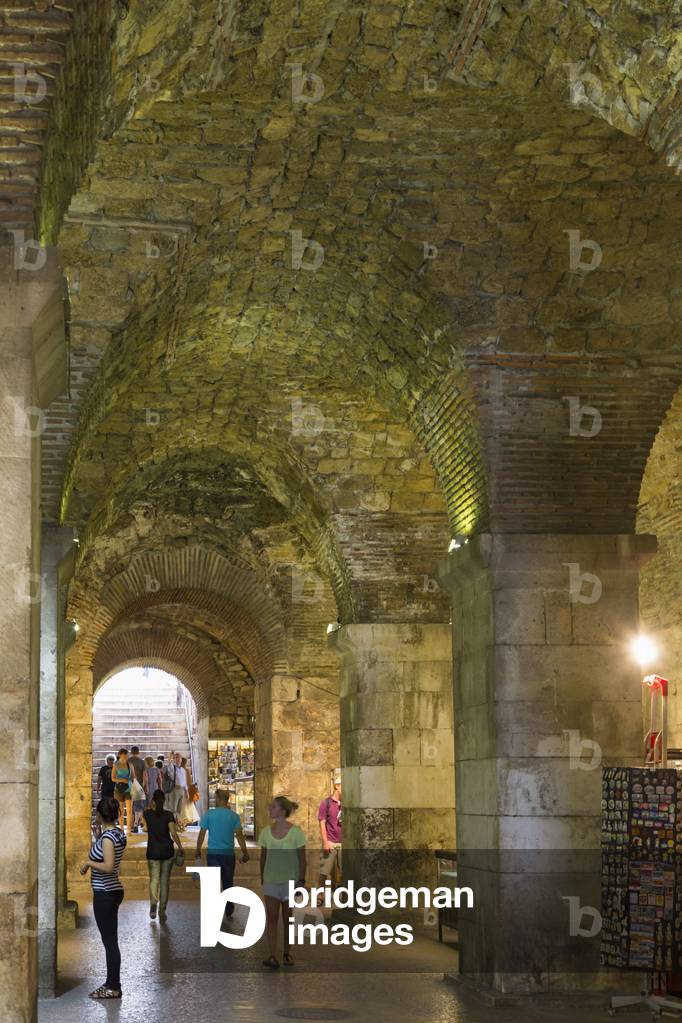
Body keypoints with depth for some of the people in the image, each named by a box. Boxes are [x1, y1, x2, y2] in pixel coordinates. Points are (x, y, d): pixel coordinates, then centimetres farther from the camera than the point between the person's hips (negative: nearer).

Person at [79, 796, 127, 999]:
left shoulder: (107, 837, -19)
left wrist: (88, 862, -15)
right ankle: (111, 983, 24)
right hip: (113, 891, 10)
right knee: (110, 940, 16)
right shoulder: (118, 834, 8)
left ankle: (113, 988, 5)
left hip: (105, 894, -10)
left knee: (109, 940, -2)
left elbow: (108, 866, -28)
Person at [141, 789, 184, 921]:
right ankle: (162, 911, 10)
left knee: (154, 879, 7)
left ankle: (153, 903, -20)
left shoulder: (148, 813, -3)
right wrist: (180, 847, -1)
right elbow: (173, 833, -13)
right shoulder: (168, 815, -8)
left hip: (153, 851, 0)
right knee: (165, 881, 10)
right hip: (167, 851, 0)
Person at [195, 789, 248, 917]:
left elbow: (201, 834, -3)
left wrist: (198, 851, 8)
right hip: (229, 853, 1)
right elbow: (239, 835, -7)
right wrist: (244, 852, -1)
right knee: (228, 882, 17)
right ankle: (228, 910, 25)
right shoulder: (234, 816, -2)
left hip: (213, 853, -1)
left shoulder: (208, 814, -4)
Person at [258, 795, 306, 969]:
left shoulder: (296, 832, -10)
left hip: (290, 881, -2)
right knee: (271, 918, -6)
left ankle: (287, 953, 24)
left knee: (288, 919, 9)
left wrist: (301, 880, -9)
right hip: (271, 881, 2)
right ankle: (273, 956, -10)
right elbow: (263, 857, 9)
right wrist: (262, 878, 11)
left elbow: (302, 859, -6)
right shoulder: (266, 832, 0)